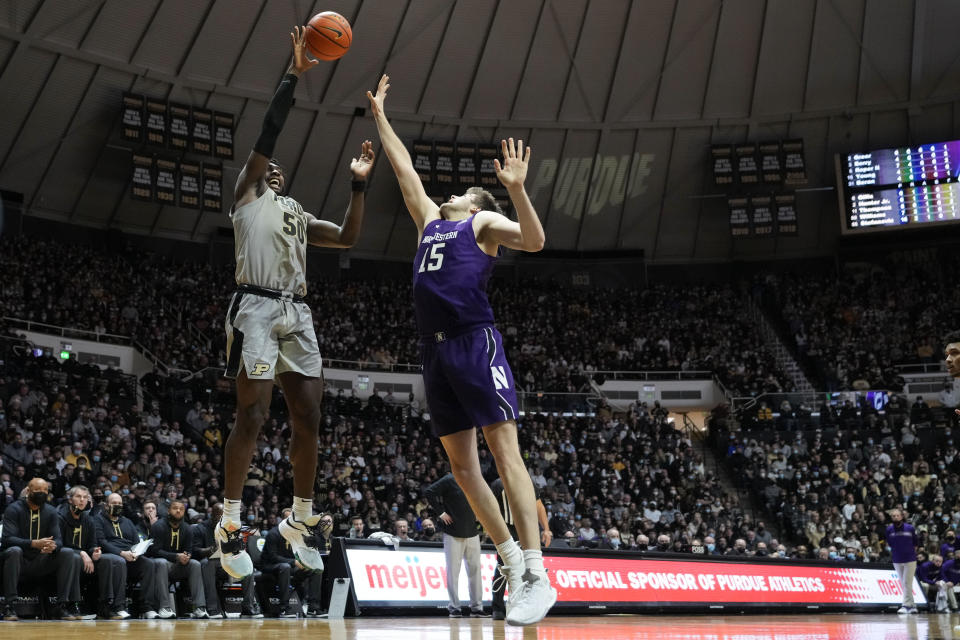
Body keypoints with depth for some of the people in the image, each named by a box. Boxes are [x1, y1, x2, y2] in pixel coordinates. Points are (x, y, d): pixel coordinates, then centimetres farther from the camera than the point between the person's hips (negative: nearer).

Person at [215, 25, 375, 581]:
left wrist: (359, 183, 12)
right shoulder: (247, 196, 10)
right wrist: (294, 75, -2)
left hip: (298, 315, 6)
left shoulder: (298, 214, 27)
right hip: (258, 309, -6)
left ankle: (301, 520, 15)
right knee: (253, 416, -11)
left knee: (309, 419, 3)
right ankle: (231, 526, -5)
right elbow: (268, 134, 0)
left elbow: (348, 237, 19)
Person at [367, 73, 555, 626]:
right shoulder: (430, 219, 26)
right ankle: (512, 560, 15)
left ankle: (537, 576, -17)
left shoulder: (483, 222, 8)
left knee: (505, 452, -14)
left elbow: (534, 241, -9)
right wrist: (380, 116, 40)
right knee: (461, 465, 5)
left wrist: (516, 188, -21)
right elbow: (404, 166, 35)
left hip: (475, 343, -7)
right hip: (436, 350, 7)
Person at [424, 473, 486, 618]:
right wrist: (441, 512, -13)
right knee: (453, 571, 1)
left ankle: (476, 607, 11)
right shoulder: (449, 480, -6)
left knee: (475, 569, 4)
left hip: (472, 533, 5)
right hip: (453, 534, -5)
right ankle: (454, 607, 9)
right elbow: (428, 492, -12)